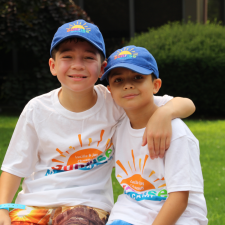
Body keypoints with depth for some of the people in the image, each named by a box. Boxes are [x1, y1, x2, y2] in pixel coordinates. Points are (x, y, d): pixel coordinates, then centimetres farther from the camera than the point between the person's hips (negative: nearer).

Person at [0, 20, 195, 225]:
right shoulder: (37, 110, -1)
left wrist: (164, 114, -30)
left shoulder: (114, 104, -7)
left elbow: (186, 105, -8)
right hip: (34, 201, 2)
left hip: (87, 203, -2)